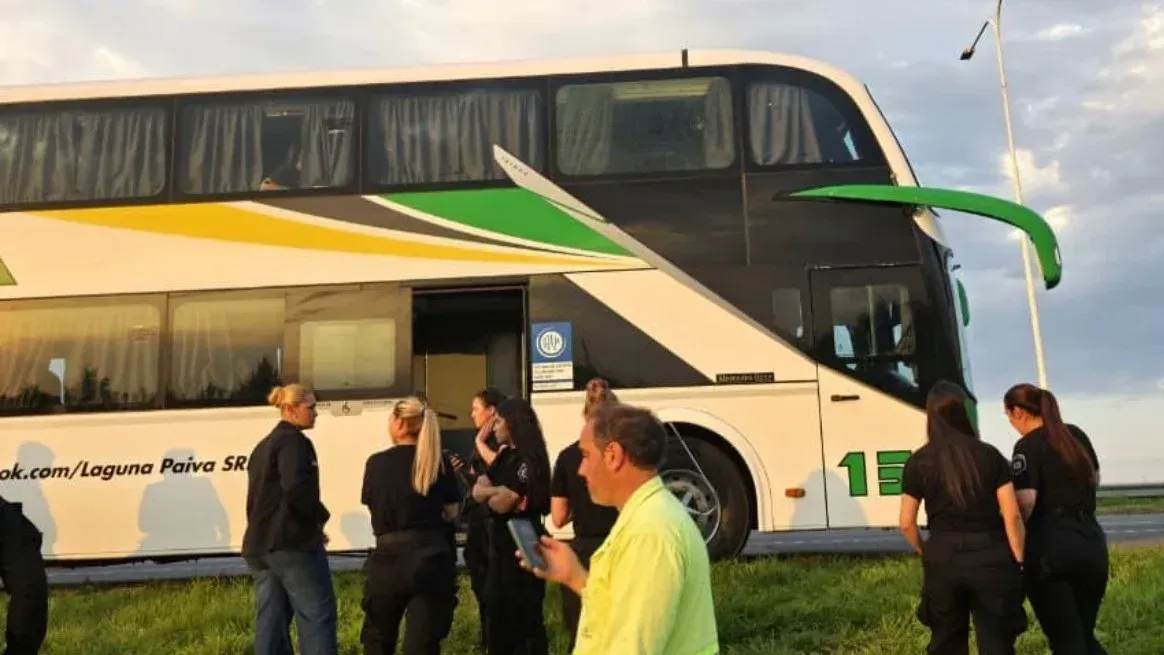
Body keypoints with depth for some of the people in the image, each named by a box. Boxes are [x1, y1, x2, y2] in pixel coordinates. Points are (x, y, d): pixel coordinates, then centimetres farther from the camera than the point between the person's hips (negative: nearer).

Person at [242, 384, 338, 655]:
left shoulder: (262, 446, 19)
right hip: (291, 542, -9)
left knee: (271, 619, 9)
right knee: (317, 615, -4)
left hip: (259, 545, 9)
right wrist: (319, 517, -12)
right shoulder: (293, 441, -10)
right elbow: (296, 486, -26)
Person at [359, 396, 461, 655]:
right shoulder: (440, 463, -1)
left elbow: (371, 505, 8)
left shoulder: (376, 463, -3)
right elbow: (451, 512, 5)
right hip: (432, 558, 0)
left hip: (390, 557, 0)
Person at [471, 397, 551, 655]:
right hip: (501, 545, 9)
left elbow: (501, 504, -21)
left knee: (525, 618, 2)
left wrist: (499, 494, -5)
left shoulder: (529, 460, -17)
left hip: (522, 547, -9)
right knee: (498, 615, 18)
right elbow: (478, 492, 2)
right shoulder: (505, 456, 9)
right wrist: (498, 490, -13)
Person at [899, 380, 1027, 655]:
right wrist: (1020, 561, 5)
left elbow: (907, 524, -1)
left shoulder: (919, 462, -3)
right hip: (989, 557, 0)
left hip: (943, 558, 0)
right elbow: (1012, 516, -5)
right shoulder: (990, 455, -2)